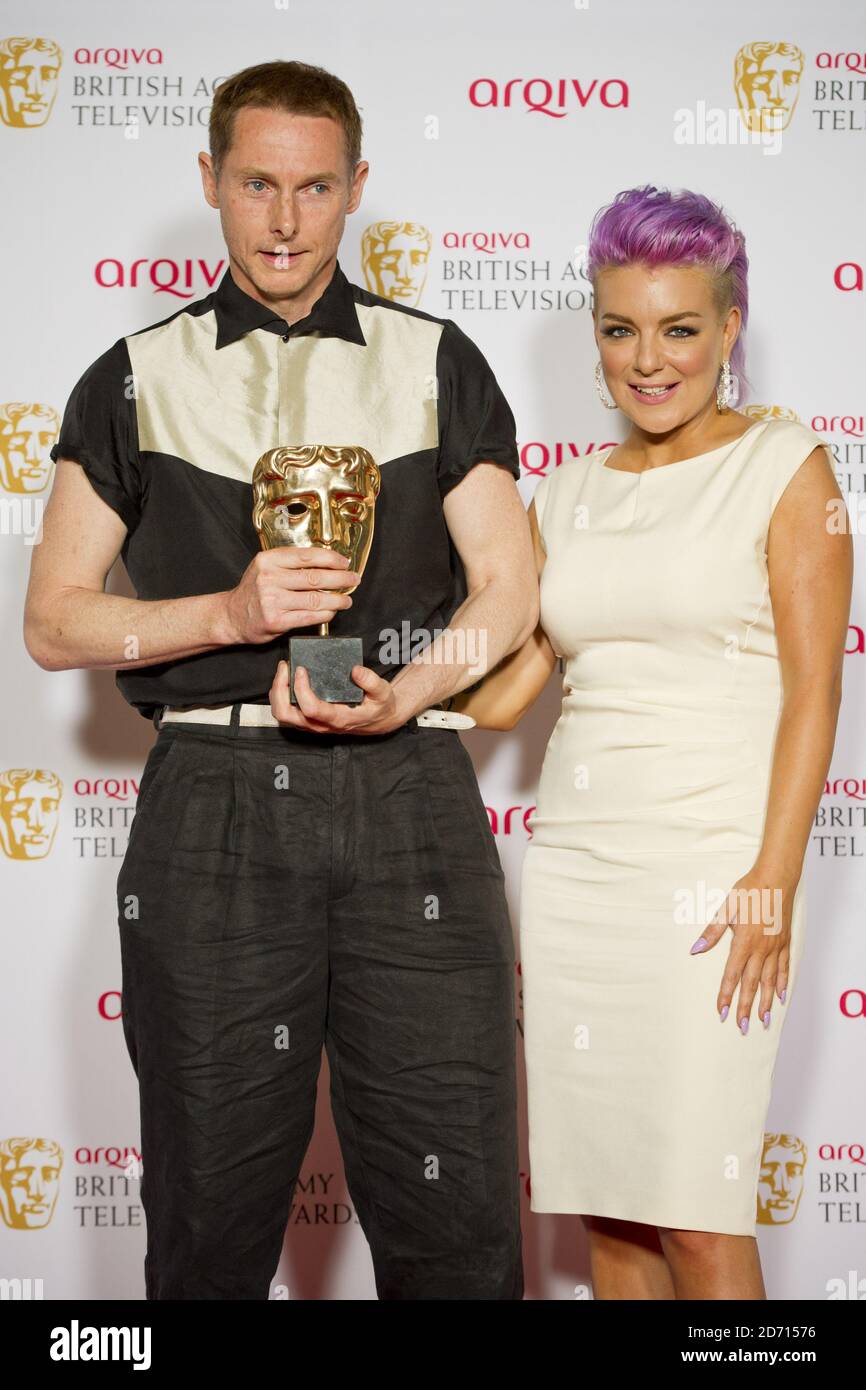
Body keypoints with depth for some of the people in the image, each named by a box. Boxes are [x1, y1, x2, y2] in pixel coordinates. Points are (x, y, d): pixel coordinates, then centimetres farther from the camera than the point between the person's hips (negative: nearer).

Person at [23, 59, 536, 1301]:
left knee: (453, 1211, -1)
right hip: (214, 797, 0)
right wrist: (232, 612, -8)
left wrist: (405, 691, -12)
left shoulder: (438, 363, 14)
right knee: (212, 1206, 6)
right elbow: (55, 619, 8)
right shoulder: (136, 381, 13)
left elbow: (507, 586, 8)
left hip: (410, 792, 0)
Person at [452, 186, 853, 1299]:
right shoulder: (566, 495, 14)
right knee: (604, 1203, 8)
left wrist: (774, 881, -13)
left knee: (697, 1215, -5)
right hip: (572, 861, 5)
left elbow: (813, 687, -5)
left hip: (711, 865, -5)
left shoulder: (783, 466, 0)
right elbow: (506, 683, 10)